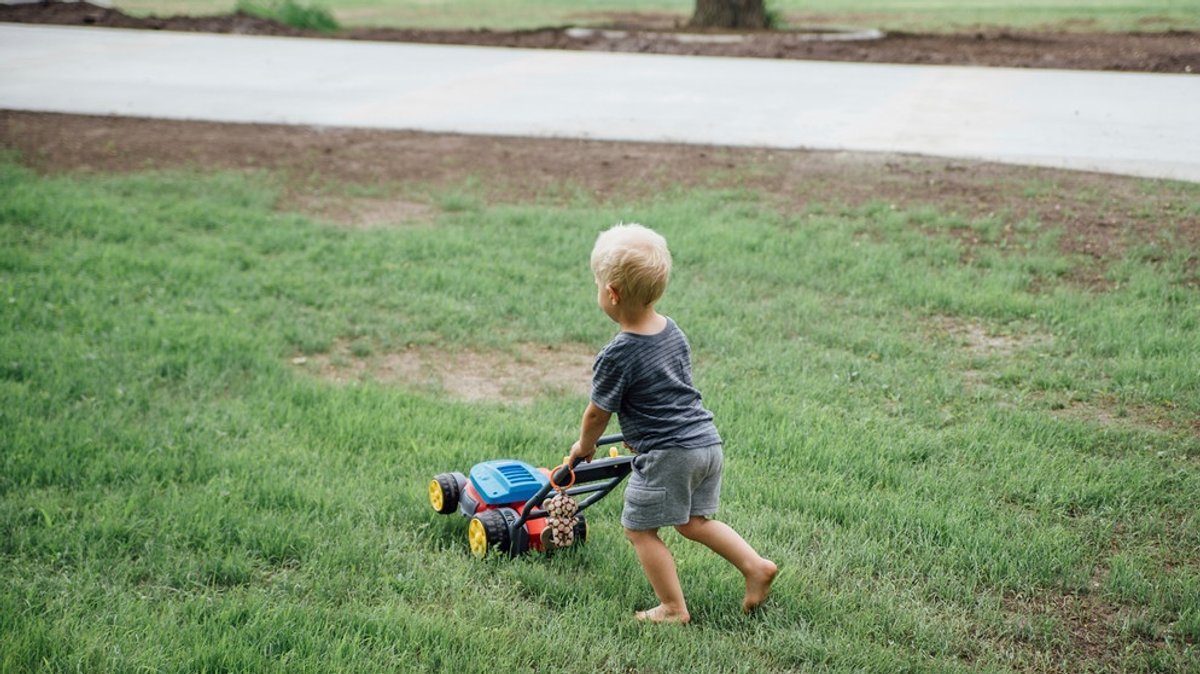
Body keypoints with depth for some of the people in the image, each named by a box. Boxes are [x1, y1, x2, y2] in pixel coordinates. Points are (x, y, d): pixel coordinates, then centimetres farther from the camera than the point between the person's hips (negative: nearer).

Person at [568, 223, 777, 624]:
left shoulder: (616, 357, -16)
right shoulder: (673, 331, 7)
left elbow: (597, 414, -4)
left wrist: (584, 447, 17)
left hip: (667, 455, -8)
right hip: (707, 440, 8)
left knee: (639, 529, 8)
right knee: (693, 522, 22)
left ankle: (673, 608, 11)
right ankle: (756, 565, 13)